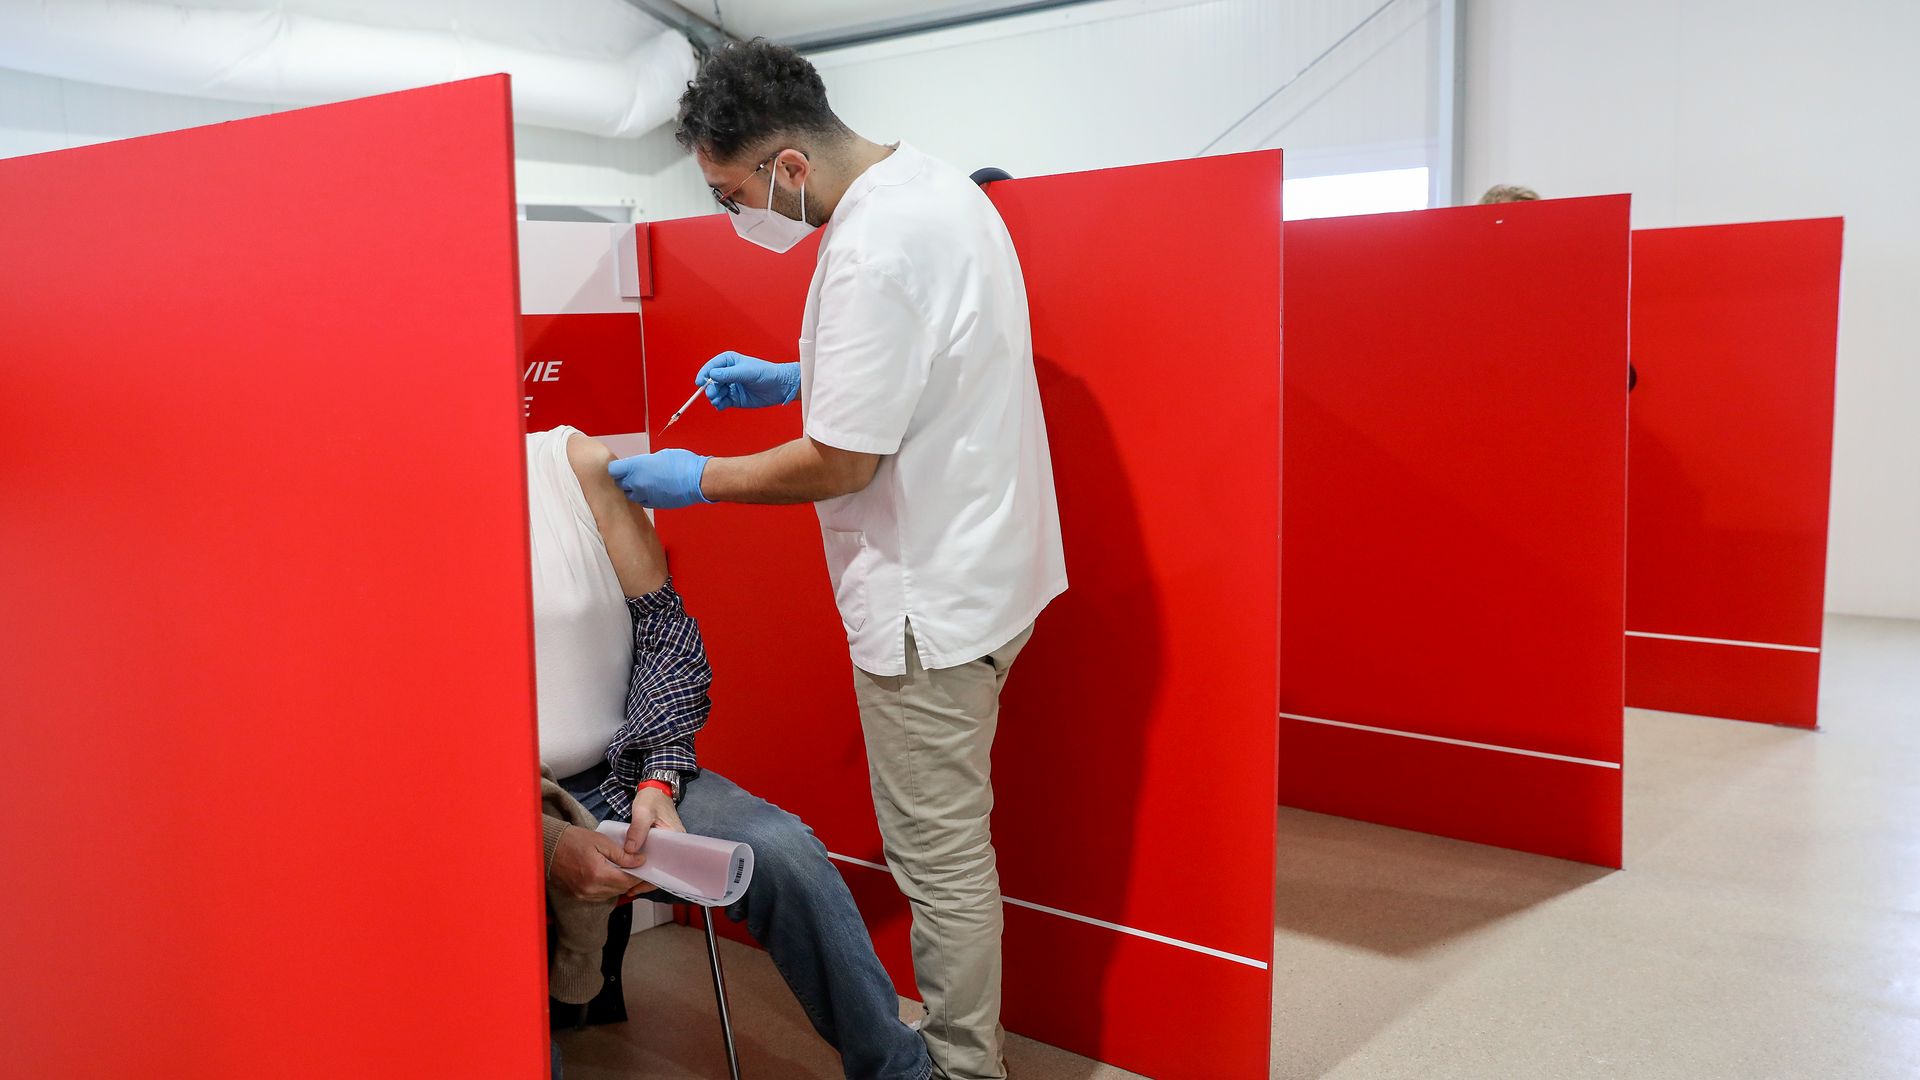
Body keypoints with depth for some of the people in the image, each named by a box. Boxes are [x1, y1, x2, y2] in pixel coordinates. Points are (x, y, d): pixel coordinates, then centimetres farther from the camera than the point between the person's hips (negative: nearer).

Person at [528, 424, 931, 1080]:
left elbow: (660, 623, 2)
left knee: (781, 851, -21)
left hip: (623, 773, 2)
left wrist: (658, 779, -10)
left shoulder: (580, 465, -3)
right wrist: (544, 844, -23)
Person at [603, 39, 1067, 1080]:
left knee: (939, 853, 3)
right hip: (982, 561, 11)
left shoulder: (872, 252, -25)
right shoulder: (933, 181, 8)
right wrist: (795, 379, 14)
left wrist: (698, 480, -7)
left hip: (930, 598, -11)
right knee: (950, 838, 21)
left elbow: (841, 462, -21)